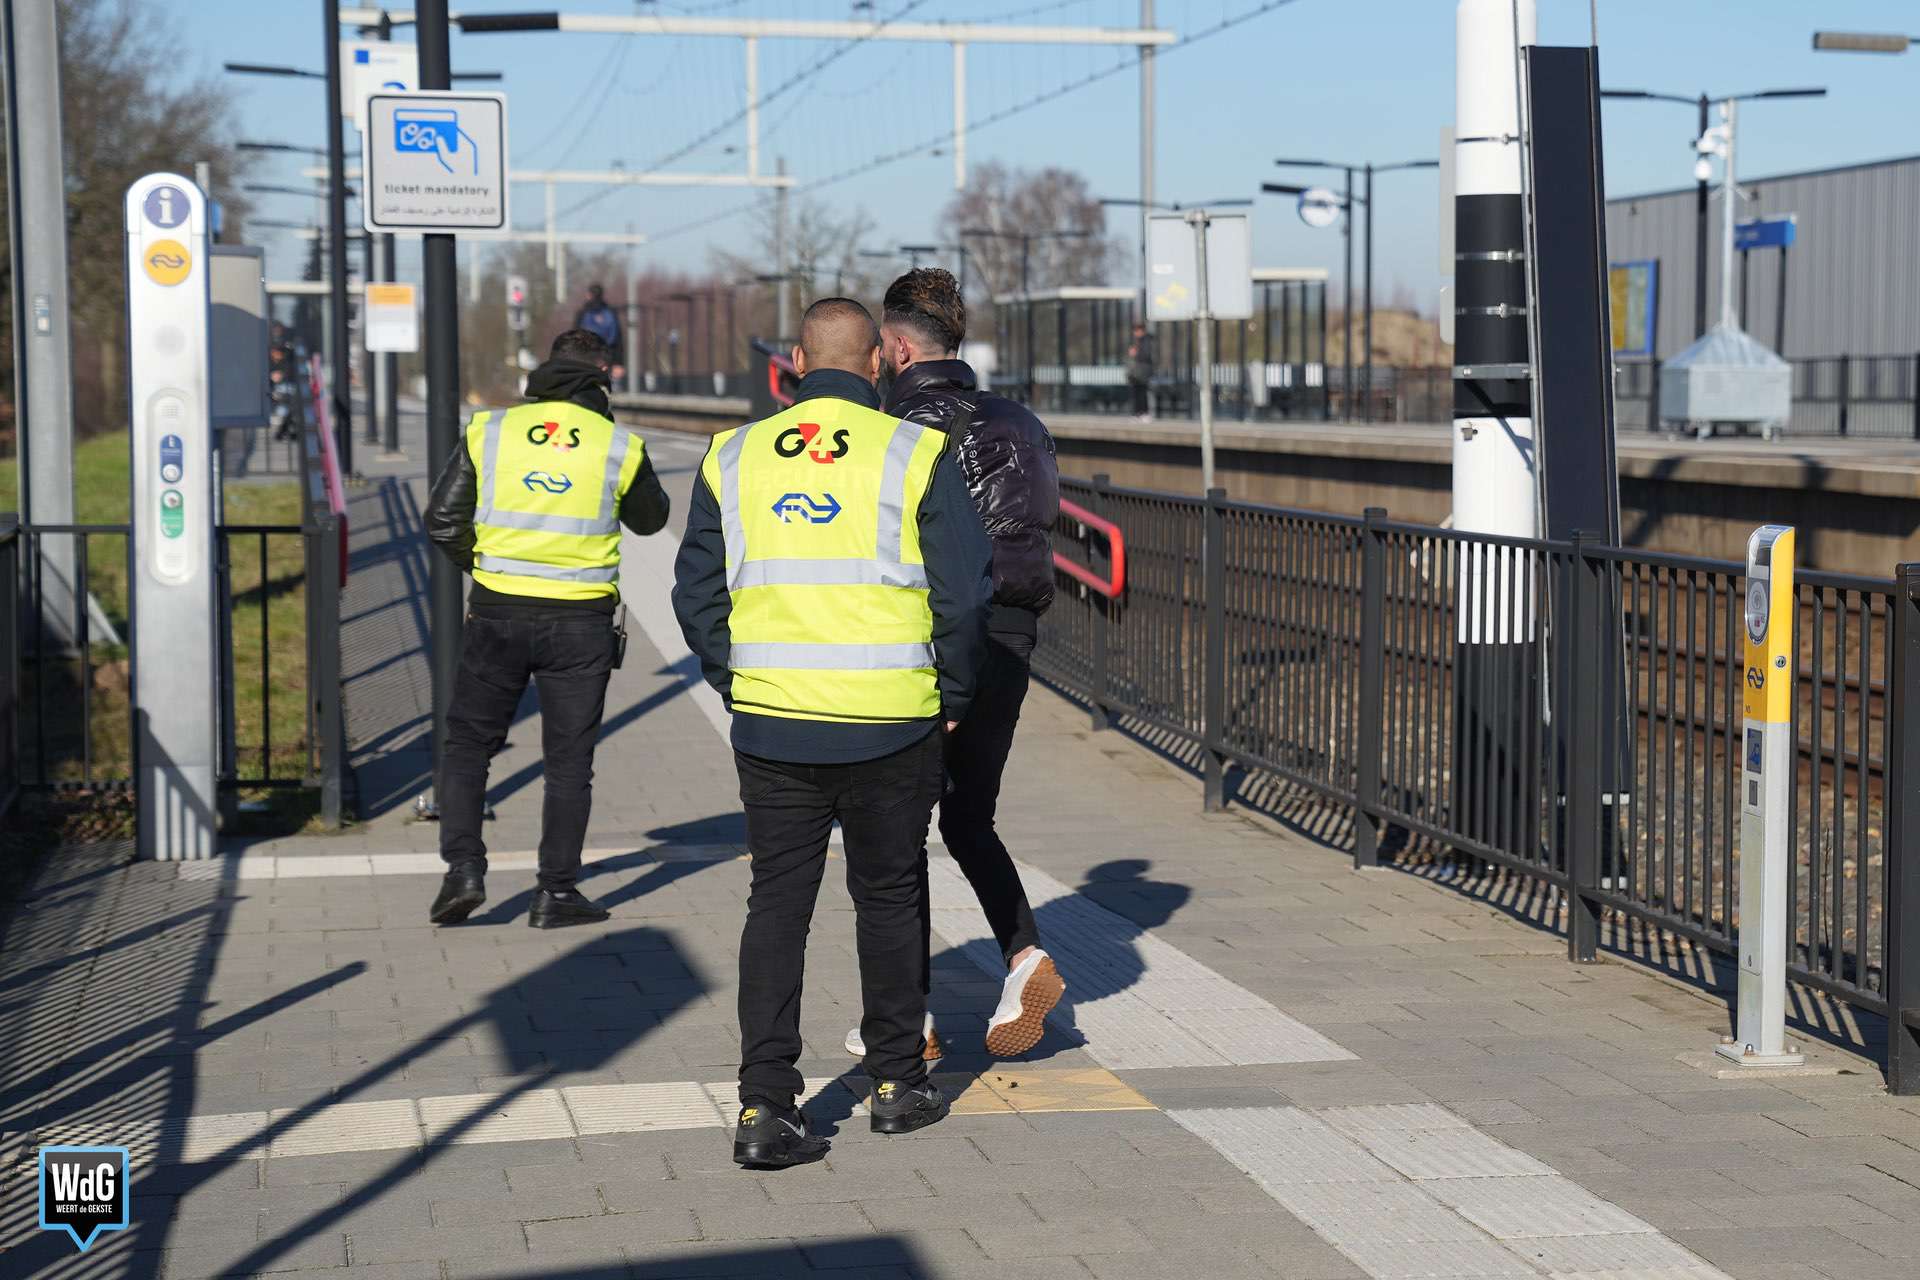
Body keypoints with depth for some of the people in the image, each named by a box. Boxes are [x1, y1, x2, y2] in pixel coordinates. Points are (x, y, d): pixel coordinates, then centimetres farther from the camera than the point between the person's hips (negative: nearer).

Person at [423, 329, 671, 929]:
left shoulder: (489, 431, 1)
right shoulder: (619, 446, -2)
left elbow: (442, 519, 1)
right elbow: (651, 519, 15)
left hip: (498, 614, 1)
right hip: (581, 623, -1)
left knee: (468, 744, 13)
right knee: (568, 760, 8)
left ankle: (464, 867, 1)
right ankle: (556, 892, 8)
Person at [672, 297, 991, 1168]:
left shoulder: (734, 458, 4)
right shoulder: (916, 455, -5)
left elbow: (697, 595, 6)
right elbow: (965, 593, -6)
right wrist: (951, 696, 6)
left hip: (770, 726, 2)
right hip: (891, 729, -2)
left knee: (777, 903, 7)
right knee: (889, 899, 14)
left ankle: (764, 1107, 1)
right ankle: (898, 1083, 24)